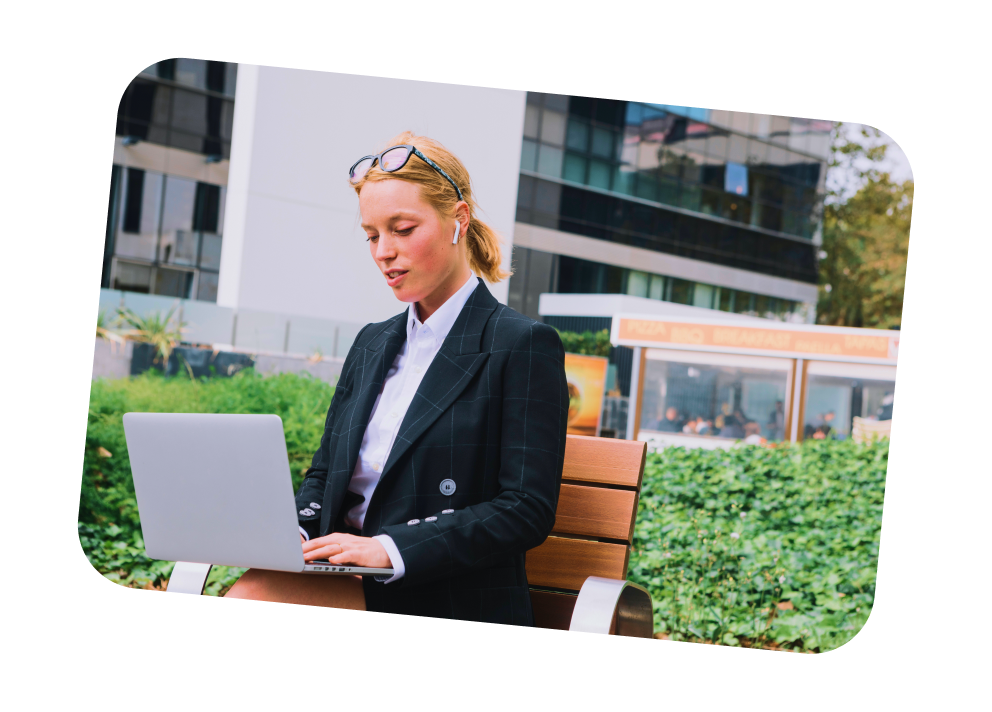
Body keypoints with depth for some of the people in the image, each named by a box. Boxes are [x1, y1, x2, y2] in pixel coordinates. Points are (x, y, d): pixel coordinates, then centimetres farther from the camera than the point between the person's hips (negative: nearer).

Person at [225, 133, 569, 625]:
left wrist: (389, 548, -21)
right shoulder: (372, 344, 17)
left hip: (454, 603, -6)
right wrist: (296, 529, -4)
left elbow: (528, 510, -11)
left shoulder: (523, 346, -5)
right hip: (354, 585, 6)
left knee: (253, 597, -29)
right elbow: (324, 472, 20)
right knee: (250, 591, -27)